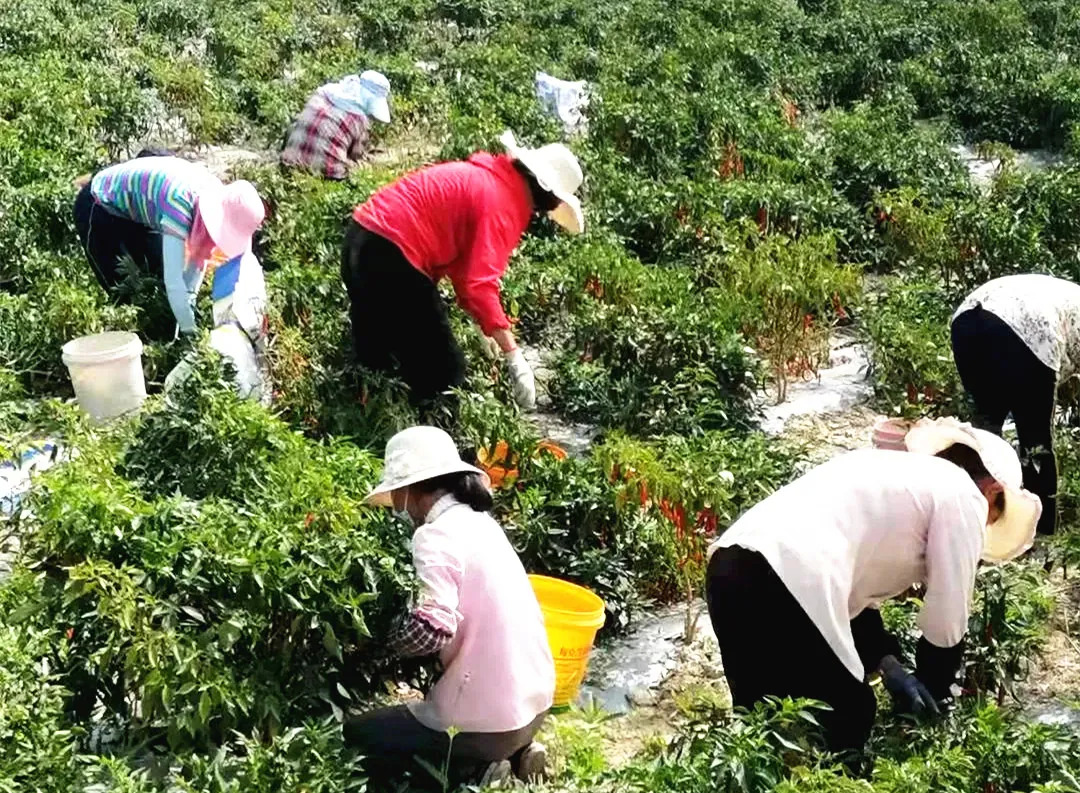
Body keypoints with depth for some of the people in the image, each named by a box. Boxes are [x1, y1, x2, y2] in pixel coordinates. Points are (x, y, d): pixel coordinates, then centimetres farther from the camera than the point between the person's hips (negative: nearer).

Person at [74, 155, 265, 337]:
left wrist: (189, 300, -16)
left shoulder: (216, 198, -17)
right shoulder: (180, 203, -40)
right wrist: (189, 331, -37)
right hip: (99, 208, -7)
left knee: (158, 280, 6)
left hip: (138, 210, 7)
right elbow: (173, 281, -41)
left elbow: (198, 255, -5)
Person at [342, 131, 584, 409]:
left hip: (362, 239, 11)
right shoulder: (502, 203, -11)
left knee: (373, 363, 27)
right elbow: (480, 285, -23)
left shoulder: (488, 179, 19)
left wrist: (487, 324, 19)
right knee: (442, 375, -1)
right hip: (391, 255, -11)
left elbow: (459, 259, 21)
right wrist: (514, 357, -26)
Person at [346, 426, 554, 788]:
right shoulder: (479, 521, 10)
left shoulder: (436, 535, -17)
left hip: (493, 718, -9)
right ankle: (512, 756, 14)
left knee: (354, 734, 9)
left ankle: (473, 771, -2)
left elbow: (432, 630, -26)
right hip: (534, 698, 9)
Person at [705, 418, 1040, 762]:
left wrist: (889, 666, 24)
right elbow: (945, 625, 11)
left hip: (730, 567, 9)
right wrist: (931, 695, 29)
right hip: (783, 583, -9)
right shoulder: (962, 495, 9)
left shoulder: (897, 472, 33)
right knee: (842, 727, 11)